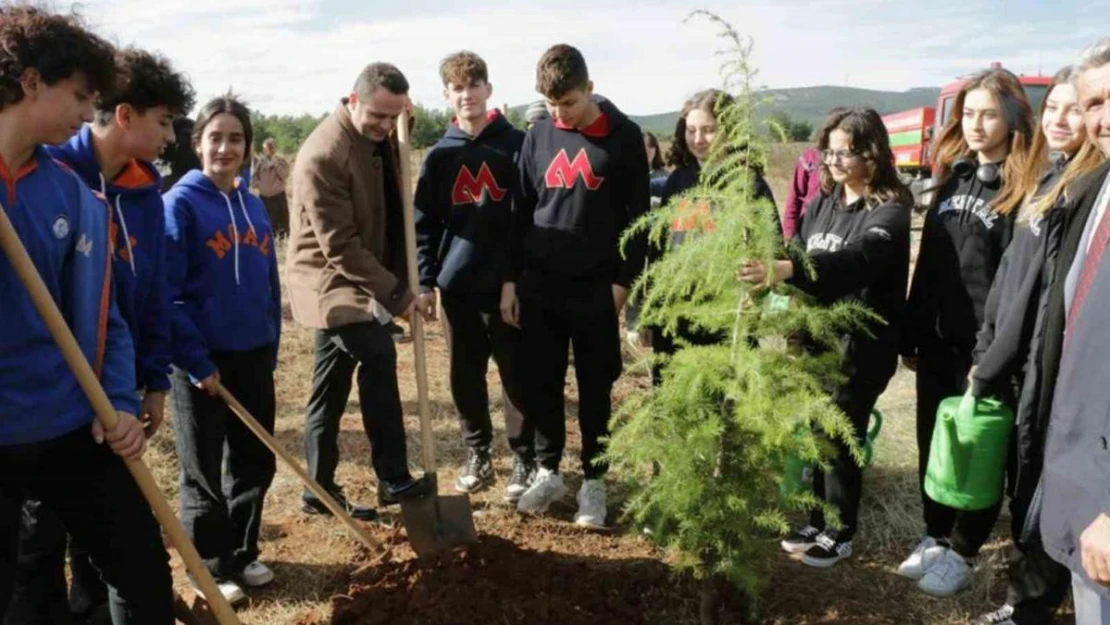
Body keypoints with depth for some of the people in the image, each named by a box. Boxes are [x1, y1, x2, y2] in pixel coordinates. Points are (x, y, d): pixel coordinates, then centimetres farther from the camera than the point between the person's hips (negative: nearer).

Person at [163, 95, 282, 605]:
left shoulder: (254, 206, 7)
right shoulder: (180, 203, -11)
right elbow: (166, 294, -15)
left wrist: (271, 348, 10)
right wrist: (195, 361, -17)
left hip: (254, 356, 6)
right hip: (204, 360, -6)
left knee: (256, 461, 15)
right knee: (204, 471, 9)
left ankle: (244, 554, 33)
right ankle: (211, 567, 25)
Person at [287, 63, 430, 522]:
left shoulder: (379, 137, 4)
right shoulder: (323, 155, -23)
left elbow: (391, 210, 19)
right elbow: (339, 247, -24)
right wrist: (396, 294, -23)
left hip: (359, 279, 8)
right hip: (329, 281, -8)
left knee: (331, 390, 12)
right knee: (378, 353, -23)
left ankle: (321, 491, 21)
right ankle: (393, 479, -15)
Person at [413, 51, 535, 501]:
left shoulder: (516, 145, -1)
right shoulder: (439, 155, 7)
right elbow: (424, 224, 6)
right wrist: (425, 282, -2)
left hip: (508, 284, -3)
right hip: (457, 287, 3)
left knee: (517, 376, 2)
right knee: (465, 378, 11)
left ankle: (525, 460, 17)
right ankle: (477, 455, 28)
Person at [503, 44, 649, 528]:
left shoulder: (623, 136, -3)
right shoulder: (538, 137, 7)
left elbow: (638, 214, -3)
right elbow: (521, 211, 10)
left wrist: (623, 280, -8)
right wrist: (510, 279, 5)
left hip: (597, 287, -3)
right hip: (539, 284, 3)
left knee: (595, 390, 6)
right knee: (539, 384, 9)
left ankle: (593, 482, 19)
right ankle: (548, 472, 26)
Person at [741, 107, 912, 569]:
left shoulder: (889, 212, -13)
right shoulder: (823, 202, 9)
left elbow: (854, 260, -32)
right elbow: (801, 257, 9)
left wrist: (785, 269, -47)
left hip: (860, 345, -6)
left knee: (841, 437, 2)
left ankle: (841, 532, 20)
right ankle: (817, 521, 28)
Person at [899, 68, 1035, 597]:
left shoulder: (1022, 189, -9)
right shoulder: (952, 179, 10)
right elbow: (927, 265, 10)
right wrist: (911, 336, 10)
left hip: (983, 348, -6)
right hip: (938, 341, 6)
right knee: (932, 442, 14)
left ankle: (961, 552, 22)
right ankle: (935, 536, 31)